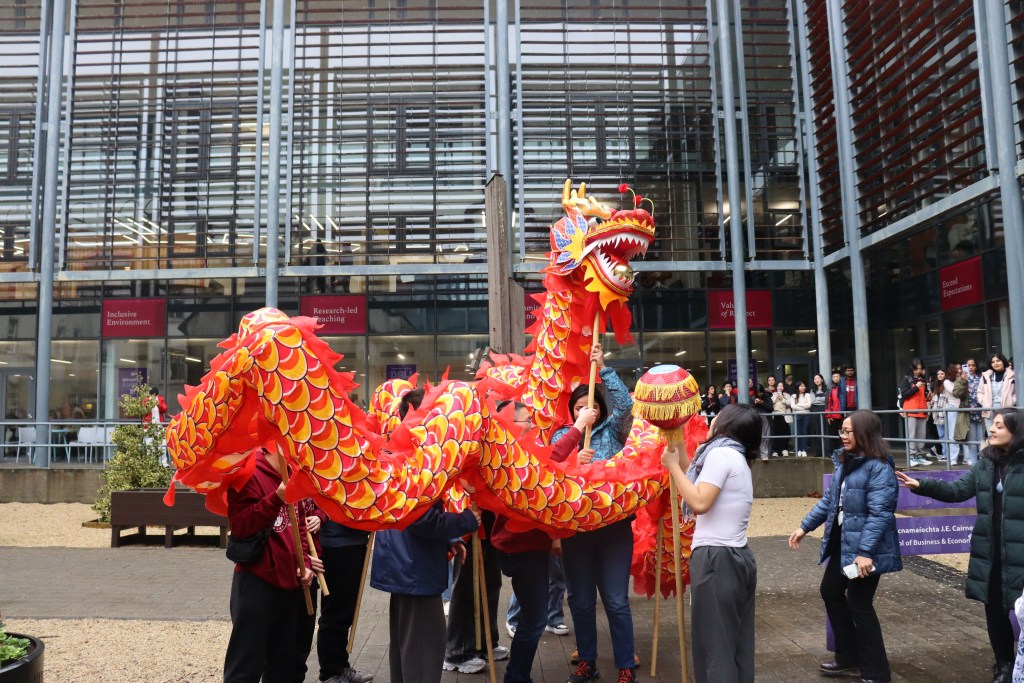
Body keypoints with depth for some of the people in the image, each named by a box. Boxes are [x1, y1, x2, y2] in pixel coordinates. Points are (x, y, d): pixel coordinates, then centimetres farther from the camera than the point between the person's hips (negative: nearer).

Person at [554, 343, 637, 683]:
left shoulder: (613, 431, 3)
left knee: (616, 601, 2)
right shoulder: (561, 436, 5)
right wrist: (573, 462, -25)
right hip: (575, 527, 2)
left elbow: (625, 405, -15)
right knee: (580, 600, 13)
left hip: (614, 525, -2)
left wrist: (603, 368, -17)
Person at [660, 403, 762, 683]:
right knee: (737, 643, 13)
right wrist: (679, 454, 18)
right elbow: (699, 483, 15)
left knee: (714, 642, -2)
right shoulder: (739, 458, 18)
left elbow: (700, 502, -20)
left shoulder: (720, 453, -12)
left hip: (716, 558, -9)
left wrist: (672, 466, -10)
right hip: (738, 557, 9)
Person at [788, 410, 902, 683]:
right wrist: (805, 526, 15)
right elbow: (830, 499, 16)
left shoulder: (879, 467, -19)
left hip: (864, 548, -10)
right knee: (830, 591, 18)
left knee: (859, 605, -1)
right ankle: (848, 657, 34)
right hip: (842, 542, 10)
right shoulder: (844, 461, 9)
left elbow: (879, 513, -25)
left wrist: (865, 551, -30)